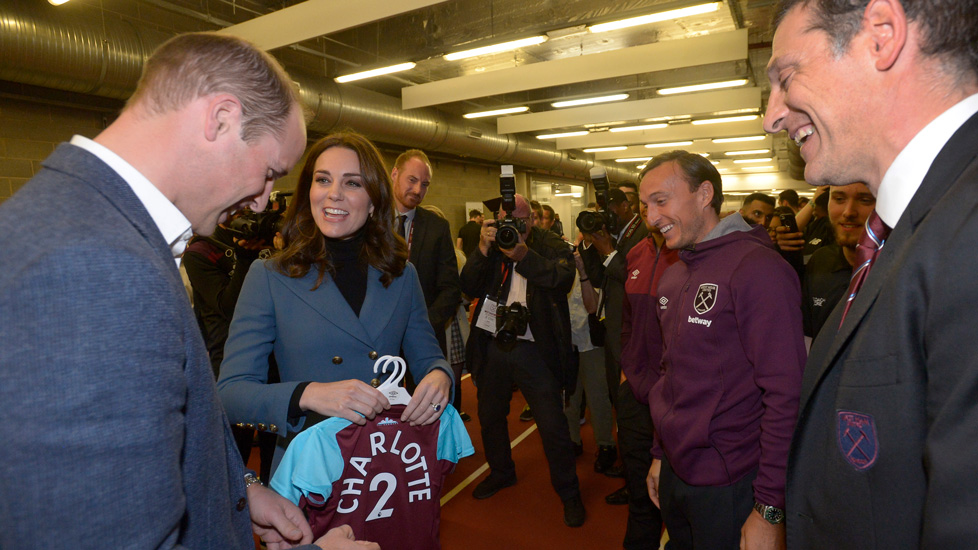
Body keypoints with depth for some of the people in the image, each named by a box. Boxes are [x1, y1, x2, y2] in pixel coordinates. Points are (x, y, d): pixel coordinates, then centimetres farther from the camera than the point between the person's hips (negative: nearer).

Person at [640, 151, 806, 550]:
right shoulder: (672, 277, 8)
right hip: (674, 475, 7)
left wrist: (769, 510, -18)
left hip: (729, 488, -7)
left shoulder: (758, 267, -18)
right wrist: (661, 454, 15)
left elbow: (786, 393, -20)